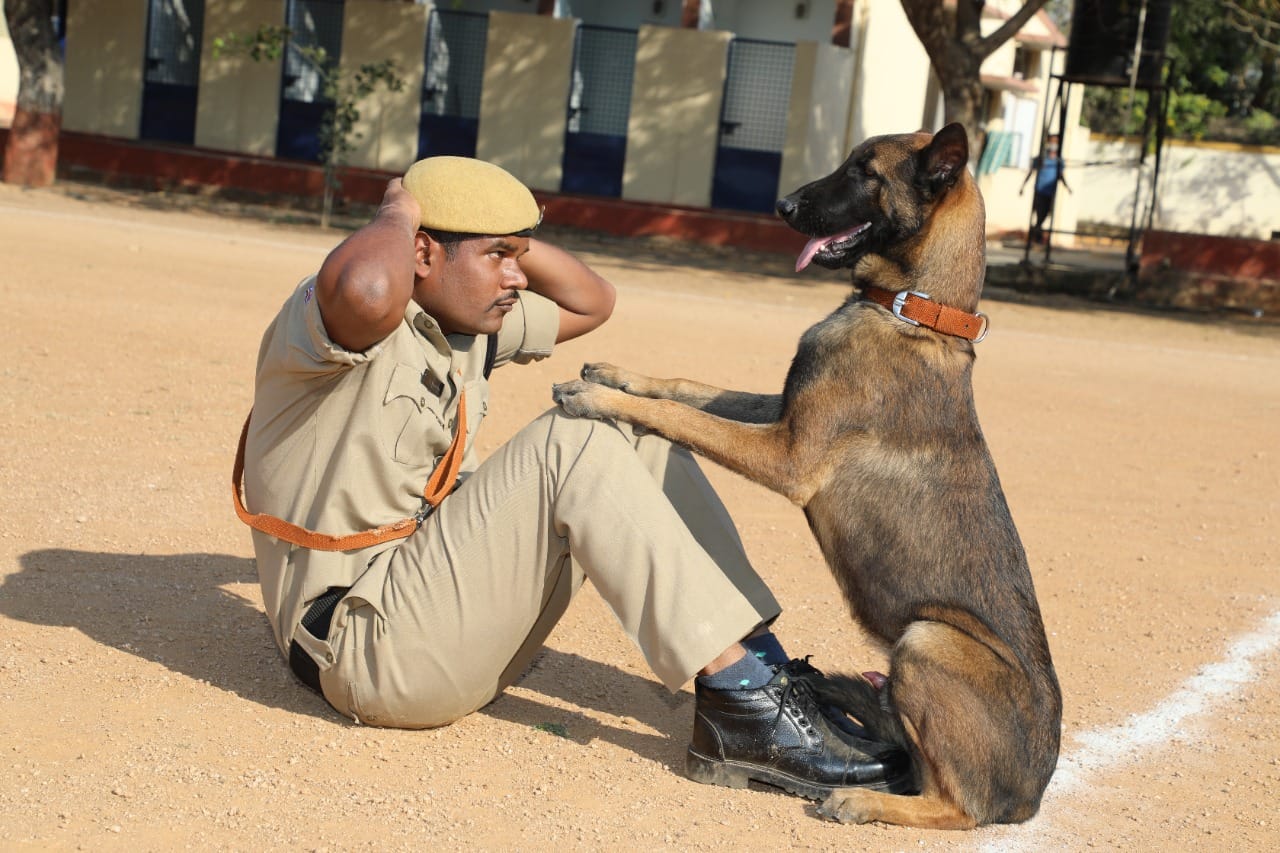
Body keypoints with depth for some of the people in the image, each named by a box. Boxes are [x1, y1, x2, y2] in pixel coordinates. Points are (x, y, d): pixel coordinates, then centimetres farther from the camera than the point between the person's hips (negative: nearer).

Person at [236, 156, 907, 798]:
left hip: (441, 618, 10)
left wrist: (512, 239, 8)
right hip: (367, 643, -9)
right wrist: (398, 213, -19)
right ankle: (744, 704, -22)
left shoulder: (466, 326, 12)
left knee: (639, 445, 1)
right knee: (572, 447, -24)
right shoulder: (329, 320, -15)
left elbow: (591, 303, 25)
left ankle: (771, 675, -5)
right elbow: (367, 287, -42)